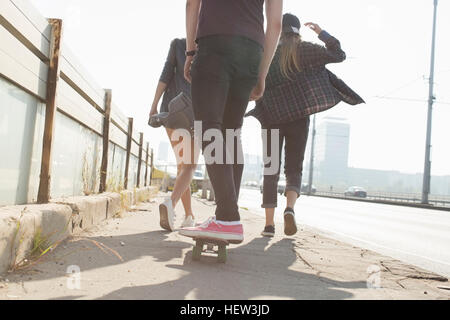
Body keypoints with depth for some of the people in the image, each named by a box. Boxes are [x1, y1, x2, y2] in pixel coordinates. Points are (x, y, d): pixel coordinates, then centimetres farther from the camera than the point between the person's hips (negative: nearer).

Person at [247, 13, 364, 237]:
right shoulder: (304, 49, 2)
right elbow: (339, 55, 9)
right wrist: (322, 33, 16)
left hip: (271, 118, 1)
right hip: (299, 116, 0)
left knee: (271, 170, 6)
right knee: (294, 168, 8)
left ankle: (269, 223, -1)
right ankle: (290, 208, -21)